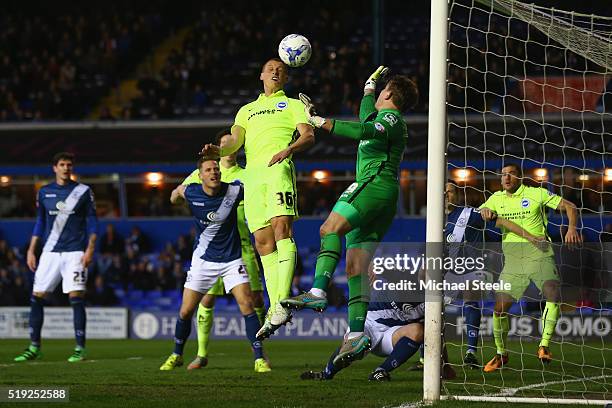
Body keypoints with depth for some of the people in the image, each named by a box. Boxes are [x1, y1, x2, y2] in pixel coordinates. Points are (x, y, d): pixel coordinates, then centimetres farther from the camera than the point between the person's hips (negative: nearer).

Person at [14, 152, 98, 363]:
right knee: (36, 297, -1)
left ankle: (80, 348, -6)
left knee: (76, 297, -11)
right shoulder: (44, 192, 11)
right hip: (50, 252, 4)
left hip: (75, 252, -4)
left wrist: (90, 249, -9)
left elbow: (92, 223, 2)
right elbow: (40, 223, 16)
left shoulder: (83, 191, 2)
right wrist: (31, 251, 11)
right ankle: (34, 347, 8)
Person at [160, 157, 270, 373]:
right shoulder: (190, 193, -12)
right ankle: (176, 355, 25)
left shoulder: (234, 191, -16)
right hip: (203, 259, 1)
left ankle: (259, 358, -12)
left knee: (246, 304, -17)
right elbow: (177, 191, 14)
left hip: (232, 258, -1)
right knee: (186, 311, 1)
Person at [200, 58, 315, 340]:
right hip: (252, 173, 5)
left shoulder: (292, 104, 19)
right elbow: (235, 140, 19)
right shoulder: (247, 110, 31)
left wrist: (289, 149, -17)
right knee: (263, 241, -3)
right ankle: (273, 310, -6)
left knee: (281, 227, -23)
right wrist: (219, 150, -5)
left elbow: (309, 136, 5)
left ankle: (282, 303, -33)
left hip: (278, 167, -5)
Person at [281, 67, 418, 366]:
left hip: (375, 185, -9)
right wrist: (369, 87, 61)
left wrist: (323, 123, -25)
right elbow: (367, 123, 54)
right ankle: (355, 335, -8)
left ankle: (318, 291, -44)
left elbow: (367, 131, -23)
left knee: (331, 228, -25)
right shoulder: (385, 120, 29)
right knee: (357, 266, 1)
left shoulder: (390, 117, 0)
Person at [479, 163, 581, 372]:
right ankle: (501, 354, 14)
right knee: (500, 307, -4)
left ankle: (544, 346, -21)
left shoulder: (537, 194, 1)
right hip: (512, 259, 3)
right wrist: (485, 211, -10)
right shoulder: (497, 198, 14)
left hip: (539, 254, -3)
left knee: (553, 294, -27)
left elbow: (569, 206, 1)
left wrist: (572, 228, -17)